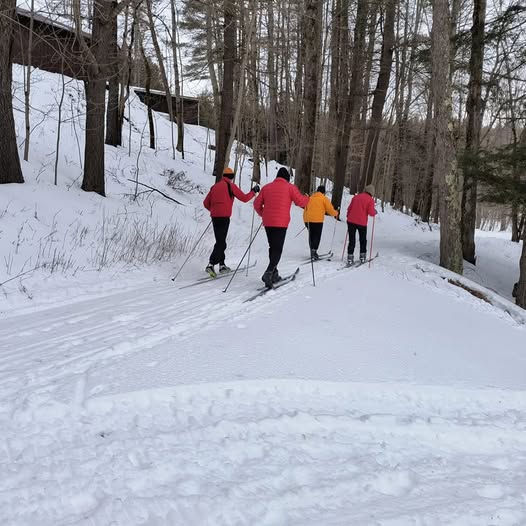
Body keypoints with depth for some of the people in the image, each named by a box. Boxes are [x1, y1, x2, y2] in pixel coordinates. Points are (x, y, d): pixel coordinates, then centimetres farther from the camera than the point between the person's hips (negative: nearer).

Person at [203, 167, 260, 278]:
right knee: (221, 242, -8)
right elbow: (244, 198, 0)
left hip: (214, 216, 6)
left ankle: (222, 265, 18)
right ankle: (211, 264, -20)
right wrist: (253, 192, 15)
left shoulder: (215, 186, 16)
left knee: (220, 241, 15)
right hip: (224, 217, -6)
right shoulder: (231, 186, -1)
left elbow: (206, 203, 17)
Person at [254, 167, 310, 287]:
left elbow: (257, 204, 12)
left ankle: (274, 274, 18)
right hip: (281, 223, -5)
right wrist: (307, 198, 20)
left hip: (267, 223, 5)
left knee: (273, 247, 16)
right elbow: (300, 201, -3)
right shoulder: (290, 187, 0)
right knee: (277, 249, -5)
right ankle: (268, 273, -23)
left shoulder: (266, 187, 12)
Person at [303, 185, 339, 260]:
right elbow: (330, 210, 0)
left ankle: (313, 252, 17)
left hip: (307, 220, 5)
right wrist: (336, 213, 21)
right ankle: (314, 251, -18)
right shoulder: (324, 198, 2)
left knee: (311, 236, 13)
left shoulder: (310, 197, 17)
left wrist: (305, 221, 27)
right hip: (317, 220, -5)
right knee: (317, 237, -4)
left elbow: (306, 209, 19)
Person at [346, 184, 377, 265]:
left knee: (352, 240, 7)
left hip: (351, 221, 3)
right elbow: (371, 213, -10)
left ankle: (350, 258, 1)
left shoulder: (356, 196, 10)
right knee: (363, 240, 16)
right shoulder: (370, 200, -3)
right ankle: (362, 257, 18)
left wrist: (348, 217, 25)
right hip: (362, 223, -3)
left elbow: (349, 208, 12)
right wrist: (375, 211, 11)